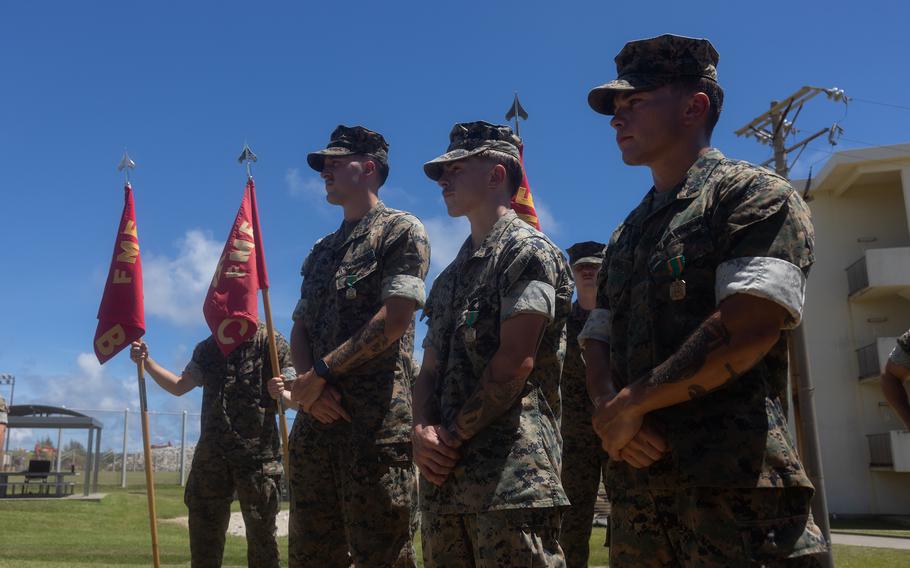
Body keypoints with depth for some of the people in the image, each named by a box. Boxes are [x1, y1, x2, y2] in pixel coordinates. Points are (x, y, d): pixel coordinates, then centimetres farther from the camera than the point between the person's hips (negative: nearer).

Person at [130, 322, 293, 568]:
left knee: (261, 534, 3)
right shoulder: (208, 347, 14)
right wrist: (147, 361, 3)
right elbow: (179, 386, 16)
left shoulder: (270, 340, -2)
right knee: (204, 530, 10)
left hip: (258, 453, -5)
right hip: (211, 453, 5)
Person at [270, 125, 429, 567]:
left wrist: (320, 373, -11)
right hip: (316, 416, 8)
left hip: (378, 418, -7)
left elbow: (393, 320, -12)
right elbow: (299, 330, 17)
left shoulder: (401, 231, -1)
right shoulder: (321, 250, 22)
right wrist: (309, 386, -3)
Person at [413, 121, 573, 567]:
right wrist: (422, 432, -3)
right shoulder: (451, 275, 21)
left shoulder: (527, 251, -5)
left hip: (512, 475, -8)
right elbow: (430, 370, 16)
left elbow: (514, 364, -15)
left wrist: (454, 437, -9)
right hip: (444, 473, 8)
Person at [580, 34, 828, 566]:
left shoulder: (756, 194, -4)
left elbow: (749, 326, -18)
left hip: (736, 482, -7)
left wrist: (630, 403, -12)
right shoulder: (625, 237, 19)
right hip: (637, 482, 7)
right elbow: (597, 343, 16)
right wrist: (609, 413, -6)